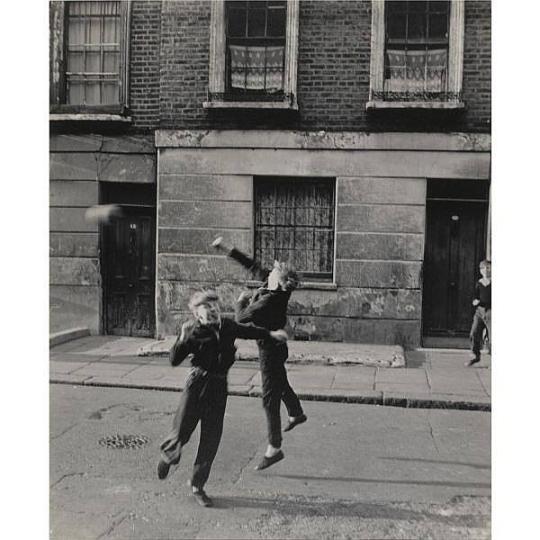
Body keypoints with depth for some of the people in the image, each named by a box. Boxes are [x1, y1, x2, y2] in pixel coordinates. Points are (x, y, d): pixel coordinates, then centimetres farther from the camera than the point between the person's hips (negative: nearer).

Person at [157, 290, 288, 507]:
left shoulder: (228, 326, 7)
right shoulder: (193, 331, -7)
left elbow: (248, 331, 27)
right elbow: (174, 360, -11)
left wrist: (271, 334, 25)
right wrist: (182, 340, -25)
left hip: (219, 388, 4)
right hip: (197, 383, -4)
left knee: (211, 440, 5)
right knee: (181, 431, 0)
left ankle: (197, 486, 21)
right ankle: (167, 455, 38)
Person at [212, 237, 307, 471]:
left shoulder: (268, 302, -31)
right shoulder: (278, 289, -7)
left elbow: (241, 318, -21)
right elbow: (252, 265, 2)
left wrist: (241, 300, -2)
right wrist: (226, 248, 5)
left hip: (271, 349, -9)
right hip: (276, 346, 9)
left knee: (270, 399, -3)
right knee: (280, 384, 31)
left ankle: (274, 449, 4)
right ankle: (297, 414, 55)